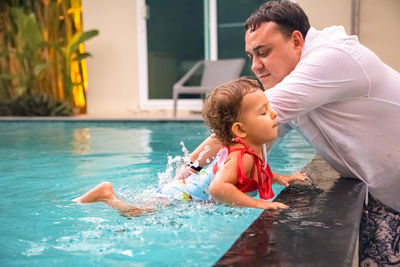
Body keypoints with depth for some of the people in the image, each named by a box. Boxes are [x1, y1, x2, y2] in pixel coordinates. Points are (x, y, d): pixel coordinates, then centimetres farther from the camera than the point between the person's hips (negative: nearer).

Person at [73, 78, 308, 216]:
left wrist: (281, 178, 8)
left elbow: (257, 174, 23)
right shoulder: (242, 156, -32)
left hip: (186, 187, 9)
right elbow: (218, 188, -48)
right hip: (181, 197, -9)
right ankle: (108, 195, 12)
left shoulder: (255, 149, 0)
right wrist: (258, 204, -42)